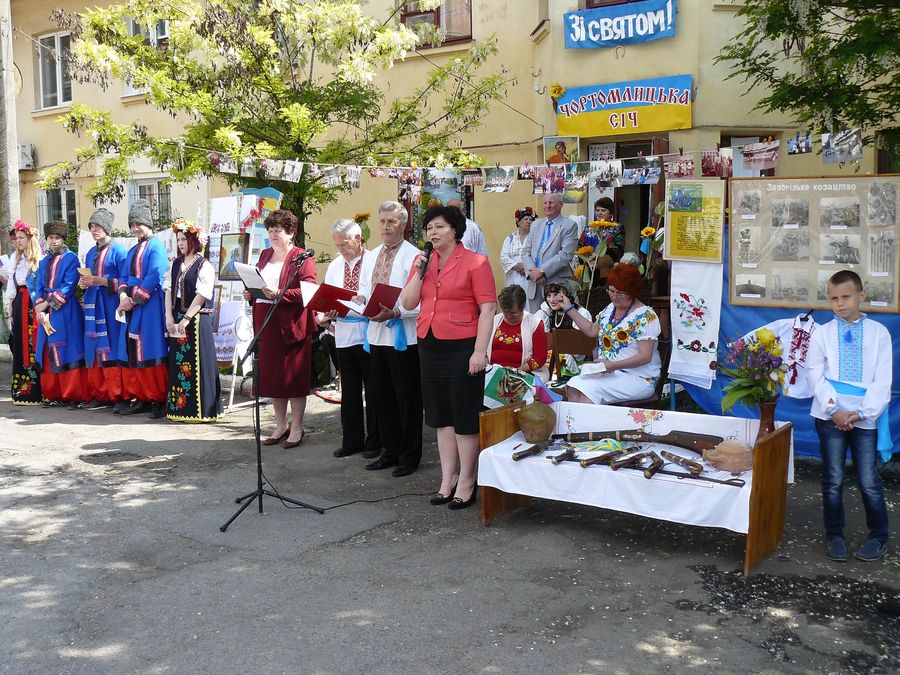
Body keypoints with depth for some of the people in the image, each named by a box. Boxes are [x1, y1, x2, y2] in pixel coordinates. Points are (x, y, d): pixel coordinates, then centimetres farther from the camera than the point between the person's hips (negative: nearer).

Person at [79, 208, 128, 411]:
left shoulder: (117, 251, -3)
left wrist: (102, 281, -17)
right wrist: (83, 283, 2)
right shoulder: (90, 253, 18)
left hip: (110, 306, -7)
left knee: (111, 348, -7)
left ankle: (117, 396, -3)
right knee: (94, 350, 5)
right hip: (93, 306, 7)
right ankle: (98, 395, 10)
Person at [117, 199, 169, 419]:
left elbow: (154, 277, -15)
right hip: (132, 305, 8)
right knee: (133, 352, 6)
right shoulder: (133, 250, 20)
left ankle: (158, 400, -4)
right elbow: (124, 277, 16)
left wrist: (134, 299, -15)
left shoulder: (156, 247, -5)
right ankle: (141, 398, 11)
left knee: (150, 351, -8)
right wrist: (123, 295, -4)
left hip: (150, 305, -8)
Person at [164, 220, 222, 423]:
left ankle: (199, 409, 1)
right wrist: (169, 316, -4)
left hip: (197, 320, -6)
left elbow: (202, 295, -12)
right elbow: (168, 290, 7)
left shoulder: (204, 265, -6)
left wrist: (186, 318, -15)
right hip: (177, 320, 6)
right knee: (178, 363, 8)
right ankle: (180, 406, 15)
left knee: (196, 363, -4)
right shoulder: (175, 264, 13)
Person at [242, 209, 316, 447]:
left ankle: (296, 428, 10)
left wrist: (280, 294, -25)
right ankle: (281, 425, 22)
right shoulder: (265, 255, 17)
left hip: (291, 325, -7)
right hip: (265, 323, 7)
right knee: (271, 376, 10)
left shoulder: (301, 257, -6)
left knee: (294, 377, 0)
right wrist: (251, 294, 4)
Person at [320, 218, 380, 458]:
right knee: (349, 392, 13)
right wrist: (325, 315, -6)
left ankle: (374, 441, 16)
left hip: (368, 335, -6)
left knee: (373, 391, 4)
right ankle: (351, 441, 23)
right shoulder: (334, 267, 13)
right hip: (343, 336, 6)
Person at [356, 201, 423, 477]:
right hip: (376, 334, 7)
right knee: (383, 397, 15)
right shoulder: (371, 256, 14)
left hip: (403, 336, -7)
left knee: (408, 399, 3)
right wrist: (359, 299, -3)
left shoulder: (413, 256, -10)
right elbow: (363, 289, 19)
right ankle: (390, 451, 27)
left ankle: (410, 455, 15)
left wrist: (394, 312, -25)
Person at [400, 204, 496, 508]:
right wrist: (419, 273, -5)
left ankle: (466, 483, 12)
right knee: (441, 417, 13)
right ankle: (448, 479, 23)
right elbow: (408, 303, 7)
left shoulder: (475, 262, -7)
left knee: (465, 417, 1)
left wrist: (480, 351, -16)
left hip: (462, 347, -6)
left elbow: (487, 309, -11)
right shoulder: (423, 262, 11)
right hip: (430, 346, 6)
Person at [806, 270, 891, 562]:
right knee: (833, 480, 7)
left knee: (869, 482, 1)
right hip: (831, 416, 1)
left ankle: (878, 537, 20)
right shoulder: (822, 333, 3)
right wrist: (834, 410, -11)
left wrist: (862, 412, -11)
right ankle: (834, 535, 21)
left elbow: (882, 380, -1)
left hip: (866, 418, 0)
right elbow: (814, 374, -1)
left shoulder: (879, 332, 2)